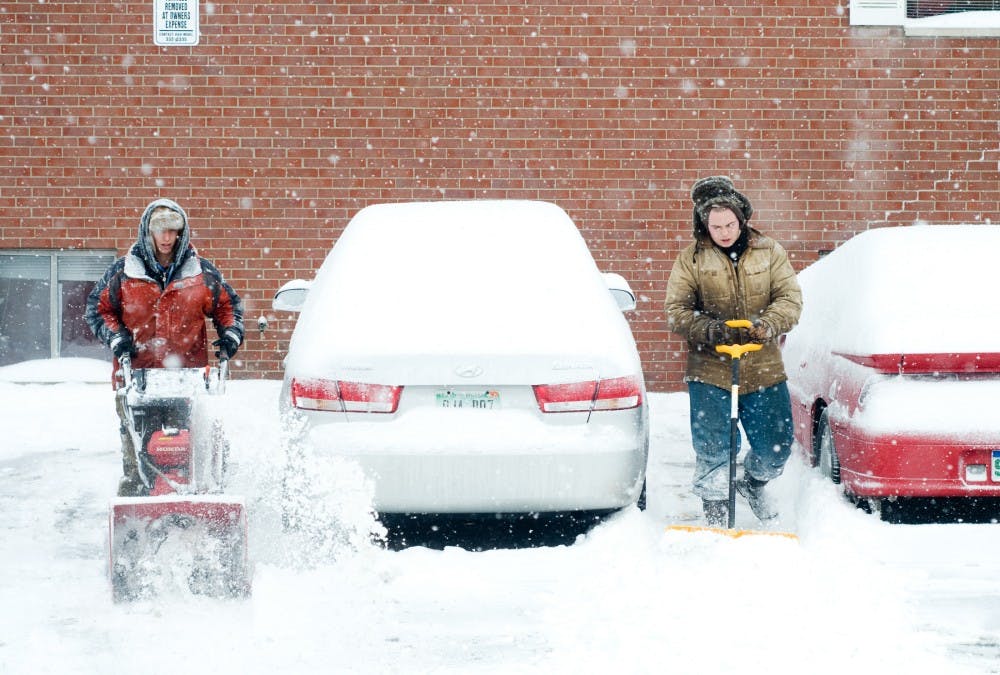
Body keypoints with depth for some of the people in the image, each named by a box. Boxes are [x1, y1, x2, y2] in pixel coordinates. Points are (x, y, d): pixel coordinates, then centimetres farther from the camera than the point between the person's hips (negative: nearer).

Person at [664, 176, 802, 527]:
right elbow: (676, 311, -2)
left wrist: (766, 325, -21)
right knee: (711, 451, -2)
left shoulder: (769, 252, 5)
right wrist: (710, 331, -21)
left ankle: (753, 482, 41)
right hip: (709, 371, -2)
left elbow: (790, 298, -1)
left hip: (764, 370, 2)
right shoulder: (691, 258, 0)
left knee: (776, 447, 8)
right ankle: (715, 514, 17)